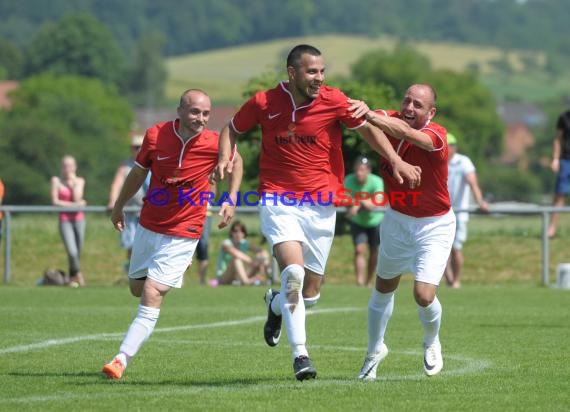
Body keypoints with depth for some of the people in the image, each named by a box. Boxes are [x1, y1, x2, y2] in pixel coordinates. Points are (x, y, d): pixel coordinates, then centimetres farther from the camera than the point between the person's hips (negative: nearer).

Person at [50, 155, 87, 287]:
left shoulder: (80, 181, 6)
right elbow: (54, 201, -6)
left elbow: (77, 199, -7)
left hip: (79, 219, 2)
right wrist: (72, 204, -9)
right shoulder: (56, 180, 1)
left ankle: (72, 278, 20)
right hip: (65, 220, -2)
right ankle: (78, 274, 3)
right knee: (72, 251, -17)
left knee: (78, 252, 3)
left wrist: (74, 182, -9)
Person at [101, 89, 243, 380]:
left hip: (182, 233, -4)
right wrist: (119, 206, 17)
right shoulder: (155, 136, -11)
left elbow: (236, 161, 10)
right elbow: (138, 173, 8)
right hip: (148, 226, 4)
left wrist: (231, 199, 0)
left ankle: (121, 360, -16)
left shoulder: (214, 144, -15)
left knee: (152, 296, -15)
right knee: (137, 287, 19)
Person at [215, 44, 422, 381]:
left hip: (321, 206, 2)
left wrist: (396, 161, -5)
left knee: (310, 292, 5)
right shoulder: (264, 103, -4)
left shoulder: (334, 101, -5)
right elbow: (233, 129, 12)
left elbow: (367, 128, 7)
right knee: (293, 269, -25)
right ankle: (300, 354, -19)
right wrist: (225, 157, -6)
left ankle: (276, 306, 42)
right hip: (278, 201, -2)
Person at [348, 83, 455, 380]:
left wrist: (372, 116, -63)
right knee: (383, 289, 17)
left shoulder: (436, 135, -26)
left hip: (434, 225, -4)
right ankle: (375, 349, 42)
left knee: (424, 296, -14)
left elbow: (407, 132, -46)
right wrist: (363, 110, -51)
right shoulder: (390, 121, -11)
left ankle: (432, 344, 19)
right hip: (396, 220, 4)